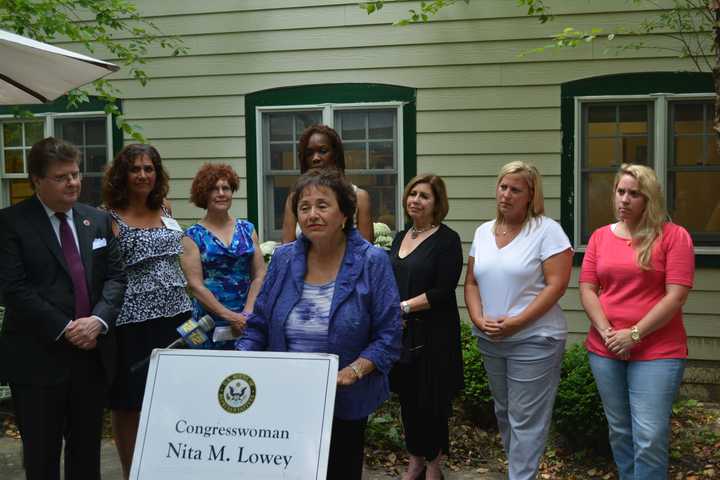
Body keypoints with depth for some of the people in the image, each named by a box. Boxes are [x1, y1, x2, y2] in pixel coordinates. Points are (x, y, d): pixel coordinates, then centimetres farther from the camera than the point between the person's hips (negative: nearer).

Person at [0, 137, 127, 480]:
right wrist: (64, 329, -16)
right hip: (39, 356, -4)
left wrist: (98, 320, -11)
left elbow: (115, 276, 6)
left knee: (87, 449, 13)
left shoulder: (98, 220, 10)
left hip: (93, 353, 4)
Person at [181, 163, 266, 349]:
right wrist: (230, 316, -14)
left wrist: (247, 313, -9)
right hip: (211, 323, -2)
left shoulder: (247, 229, 9)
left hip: (248, 321, 2)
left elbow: (260, 275, 4)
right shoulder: (193, 236, 0)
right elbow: (195, 285, -7)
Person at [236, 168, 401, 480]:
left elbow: (388, 335, -11)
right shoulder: (283, 258, 0)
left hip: (344, 403, -2)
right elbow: (258, 326, 5)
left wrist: (352, 372, -24)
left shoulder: (372, 262, -11)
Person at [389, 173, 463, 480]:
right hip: (400, 332, 6)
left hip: (433, 334, -6)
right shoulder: (400, 238, 13)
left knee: (432, 400, 3)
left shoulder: (447, 240, -7)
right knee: (407, 397, 13)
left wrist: (404, 307, -16)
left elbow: (444, 291, -14)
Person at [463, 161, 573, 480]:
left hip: (533, 340, -6)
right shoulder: (483, 232, 9)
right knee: (503, 412, 17)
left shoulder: (547, 230, -9)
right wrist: (478, 319, -6)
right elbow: (471, 282, 11)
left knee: (525, 419, -1)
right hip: (489, 341, 6)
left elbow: (556, 285, -15)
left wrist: (516, 322, -19)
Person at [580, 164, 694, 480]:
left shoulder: (673, 235, -4)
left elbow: (676, 295, -10)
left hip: (657, 352, -4)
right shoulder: (600, 237, 9)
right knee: (619, 432, 13)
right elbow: (587, 289, 5)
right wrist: (607, 332, -9)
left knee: (650, 439, -6)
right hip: (605, 351, 4)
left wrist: (635, 334, -14)